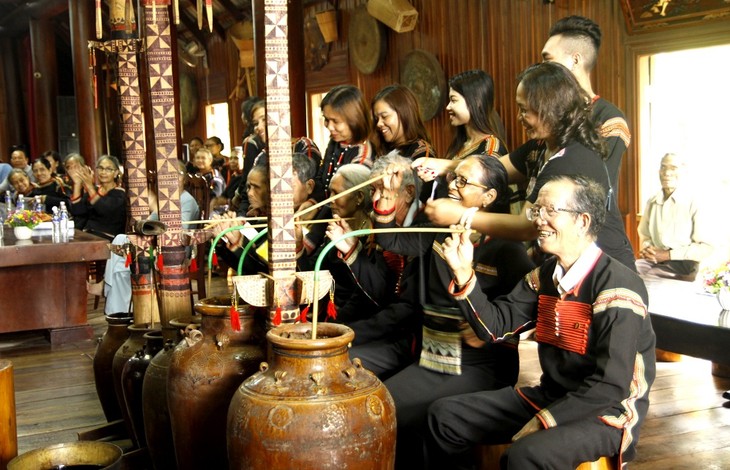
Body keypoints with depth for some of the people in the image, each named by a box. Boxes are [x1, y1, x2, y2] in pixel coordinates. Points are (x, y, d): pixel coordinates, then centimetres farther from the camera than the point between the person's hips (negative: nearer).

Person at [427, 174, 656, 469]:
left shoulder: (617, 287, -21)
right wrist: (463, 273, -11)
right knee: (445, 415, 4)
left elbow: (612, 385, -24)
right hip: (551, 396, 8)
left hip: (607, 412, -7)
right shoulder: (545, 275, 4)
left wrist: (544, 421, -21)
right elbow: (494, 325, 1)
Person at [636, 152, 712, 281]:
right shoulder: (651, 202, 11)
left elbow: (705, 248, -7)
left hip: (683, 264, -4)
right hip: (653, 260, 5)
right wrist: (647, 249, -4)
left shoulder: (695, 204, -5)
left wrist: (669, 255, -14)